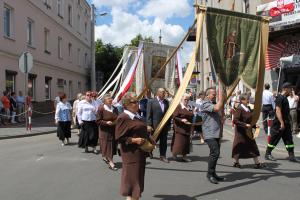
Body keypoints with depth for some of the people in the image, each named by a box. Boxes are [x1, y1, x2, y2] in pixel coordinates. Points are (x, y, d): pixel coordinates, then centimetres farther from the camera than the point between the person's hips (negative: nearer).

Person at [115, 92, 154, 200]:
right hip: (131, 153, -9)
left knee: (139, 176, 17)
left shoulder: (137, 116, 12)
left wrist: (150, 139, 10)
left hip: (141, 152, 9)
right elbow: (119, 138, -18)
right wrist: (134, 140, -22)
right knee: (132, 176, 0)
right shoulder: (123, 118, -16)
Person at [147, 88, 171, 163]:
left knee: (164, 142, 8)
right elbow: (149, 114, -8)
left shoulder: (166, 102, 8)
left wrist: (169, 124, 7)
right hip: (155, 125, -4)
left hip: (165, 125, 4)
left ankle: (162, 156, 20)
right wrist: (149, 125, -13)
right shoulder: (151, 102, -5)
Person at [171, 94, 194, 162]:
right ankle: (174, 152, 16)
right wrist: (181, 120, -26)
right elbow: (174, 116, -13)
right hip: (179, 127, -7)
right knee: (179, 141, -7)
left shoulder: (189, 108, 13)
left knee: (186, 142, 8)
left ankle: (184, 156, 16)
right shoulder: (178, 107, -8)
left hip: (187, 128, 7)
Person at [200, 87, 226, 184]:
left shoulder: (214, 103, 22)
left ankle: (213, 173, 20)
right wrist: (221, 98, -11)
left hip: (216, 133, 9)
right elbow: (217, 108, -22)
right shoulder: (205, 104, -7)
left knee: (214, 153, 11)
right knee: (215, 152, -16)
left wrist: (223, 101, 12)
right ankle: (210, 174, -5)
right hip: (210, 134, -9)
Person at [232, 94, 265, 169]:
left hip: (248, 131, 8)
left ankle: (257, 163, 14)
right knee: (239, 147, 5)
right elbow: (235, 120, -24)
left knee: (253, 146, 8)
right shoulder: (239, 109, -17)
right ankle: (236, 162, 22)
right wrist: (245, 125, -26)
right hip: (241, 132, -8)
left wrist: (254, 125, 3)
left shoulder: (248, 109, 8)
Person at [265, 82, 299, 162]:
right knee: (274, 139, 1)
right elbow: (278, 111, -23)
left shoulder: (284, 98, 14)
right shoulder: (280, 98, -16)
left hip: (286, 123, 9)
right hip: (279, 123, -9)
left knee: (289, 139, 7)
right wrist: (282, 123, -25)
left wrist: (287, 122, 21)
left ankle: (291, 156, 11)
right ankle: (267, 154, 14)